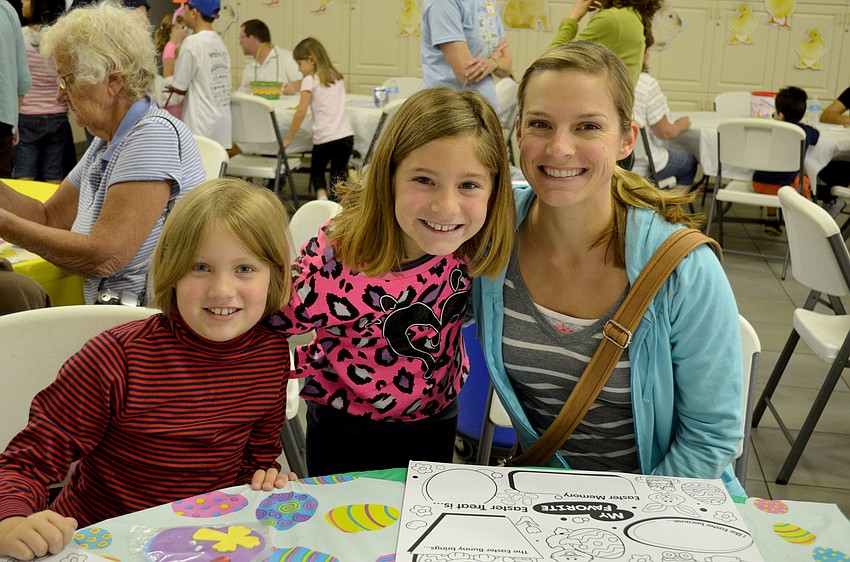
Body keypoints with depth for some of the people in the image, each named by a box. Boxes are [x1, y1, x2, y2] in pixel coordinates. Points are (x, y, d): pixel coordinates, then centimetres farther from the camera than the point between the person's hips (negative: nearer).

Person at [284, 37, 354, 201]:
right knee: (338, 175, 14)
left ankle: (322, 198, -5)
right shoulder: (337, 77, 16)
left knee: (317, 171, 18)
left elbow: (301, 112, -7)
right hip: (346, 134, 4)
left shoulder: (309, 80, -2)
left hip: (324, 137, -4)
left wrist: (287, 139, -3)